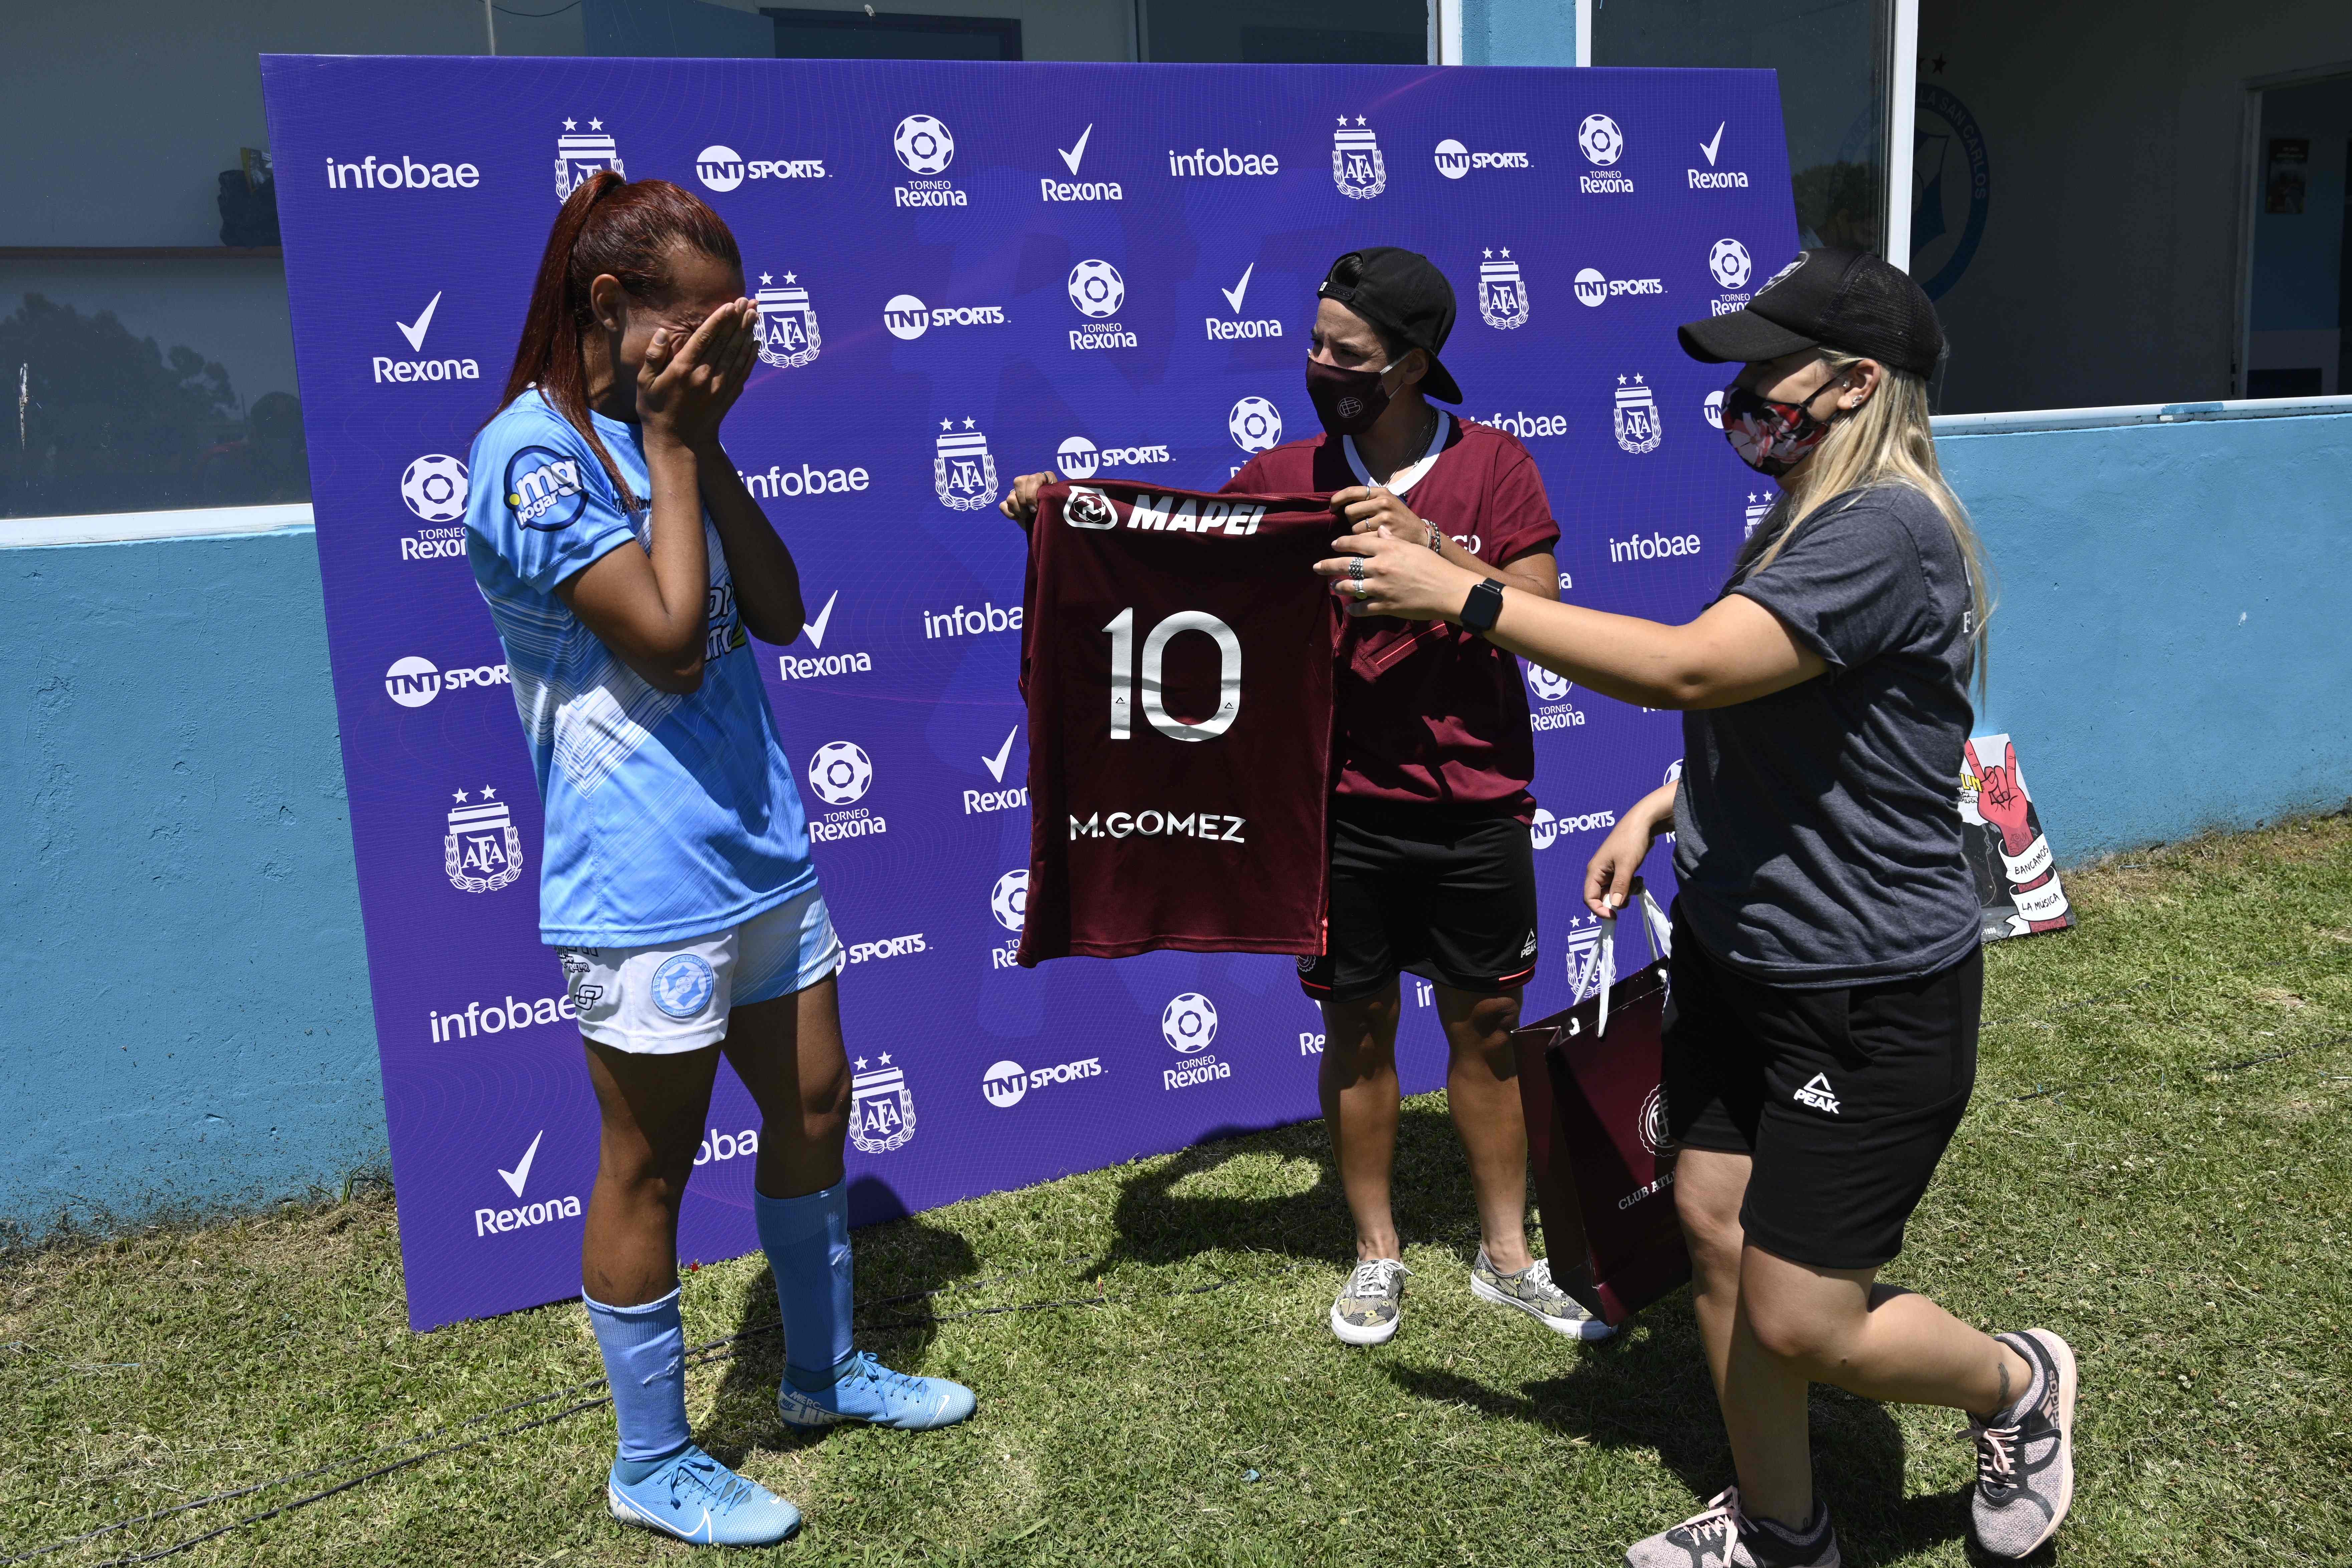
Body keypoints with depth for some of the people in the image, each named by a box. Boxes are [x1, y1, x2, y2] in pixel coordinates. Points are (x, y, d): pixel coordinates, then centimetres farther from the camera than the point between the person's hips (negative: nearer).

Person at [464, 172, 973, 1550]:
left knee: (814, 1104, 18)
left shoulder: (661, 434, 10)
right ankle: (654, 1465, 26)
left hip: (761, 850, 8)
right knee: (652, 1167, 6)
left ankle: (826, 1368, 39)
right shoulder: (533, 454, -14)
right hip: (648, 881, -8)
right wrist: (676, 445, -15)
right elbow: (672, 643, -21)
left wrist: (705, 442, -2)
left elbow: (779, 613, 4)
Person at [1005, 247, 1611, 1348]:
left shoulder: (1492, 465, -2)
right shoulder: (1285, 475, 3)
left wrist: (1429, 543, -21)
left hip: (1476, 809, 0)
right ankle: (1377, 1255, 29)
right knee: (1358, 1029, 10)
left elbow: (1542, 620, -9)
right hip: (1343, 810, 1)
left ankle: (1506, 1254, 30)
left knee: (1486, 1025, 12)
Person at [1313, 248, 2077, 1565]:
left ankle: (2019, 1386, 31)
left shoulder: (1888, 531, -22)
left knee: (1803, 1322, -1)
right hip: (1738, 955, 9)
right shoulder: (1803, 526, 10)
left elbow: (1688, 670, -32)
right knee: (1718, 1236, 13)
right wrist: (1664, 808, 8)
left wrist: (1463, 598, -28)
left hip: (1870, 997, -9)